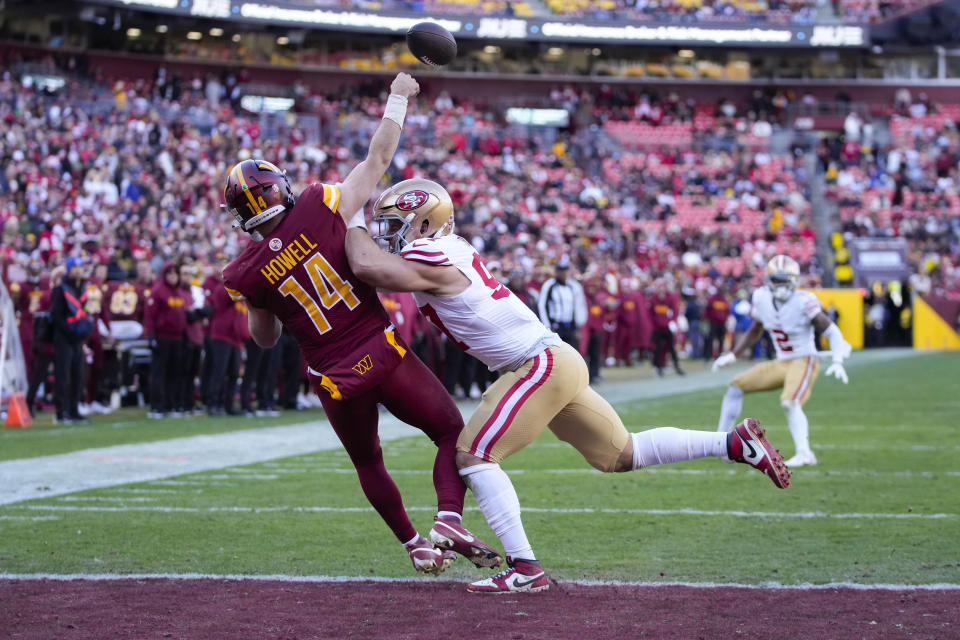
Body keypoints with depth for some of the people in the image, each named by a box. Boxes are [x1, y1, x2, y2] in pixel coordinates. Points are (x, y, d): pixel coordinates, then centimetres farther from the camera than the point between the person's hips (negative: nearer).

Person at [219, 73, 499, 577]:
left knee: (368, 463, 26)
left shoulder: (248, 274, -3)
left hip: (333, 380, 2)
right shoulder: (321, 211, -10)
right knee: (453, 434, 9)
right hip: (383, 356, -2)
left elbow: (265, 338, 13)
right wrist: (398, 98, 11)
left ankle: (415, 545, 26)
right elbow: (378, 157, 0)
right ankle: (448, 520, -12)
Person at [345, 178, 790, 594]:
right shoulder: (446, 249, 11)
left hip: (541, 363, -10)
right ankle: (734, 443, 19)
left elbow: (366, 266, -28)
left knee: (473, 455, -11)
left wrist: (353, 224, -11)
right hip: (553, 364, 10)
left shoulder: (430, 260, -15)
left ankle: (524, 568, -15)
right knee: (620, 455, 18)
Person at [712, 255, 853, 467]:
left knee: (789, 402, -31)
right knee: (736, 386, 5)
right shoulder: (762, 299, -2)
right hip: (781, 363, 7)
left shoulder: (803, 303, -20)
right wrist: (733, 355, 12)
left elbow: (832, 332, -16)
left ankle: (804, 453, -29)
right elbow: (755, 331, 17)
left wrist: (837, 362, -30)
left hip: (804, 362, -7)